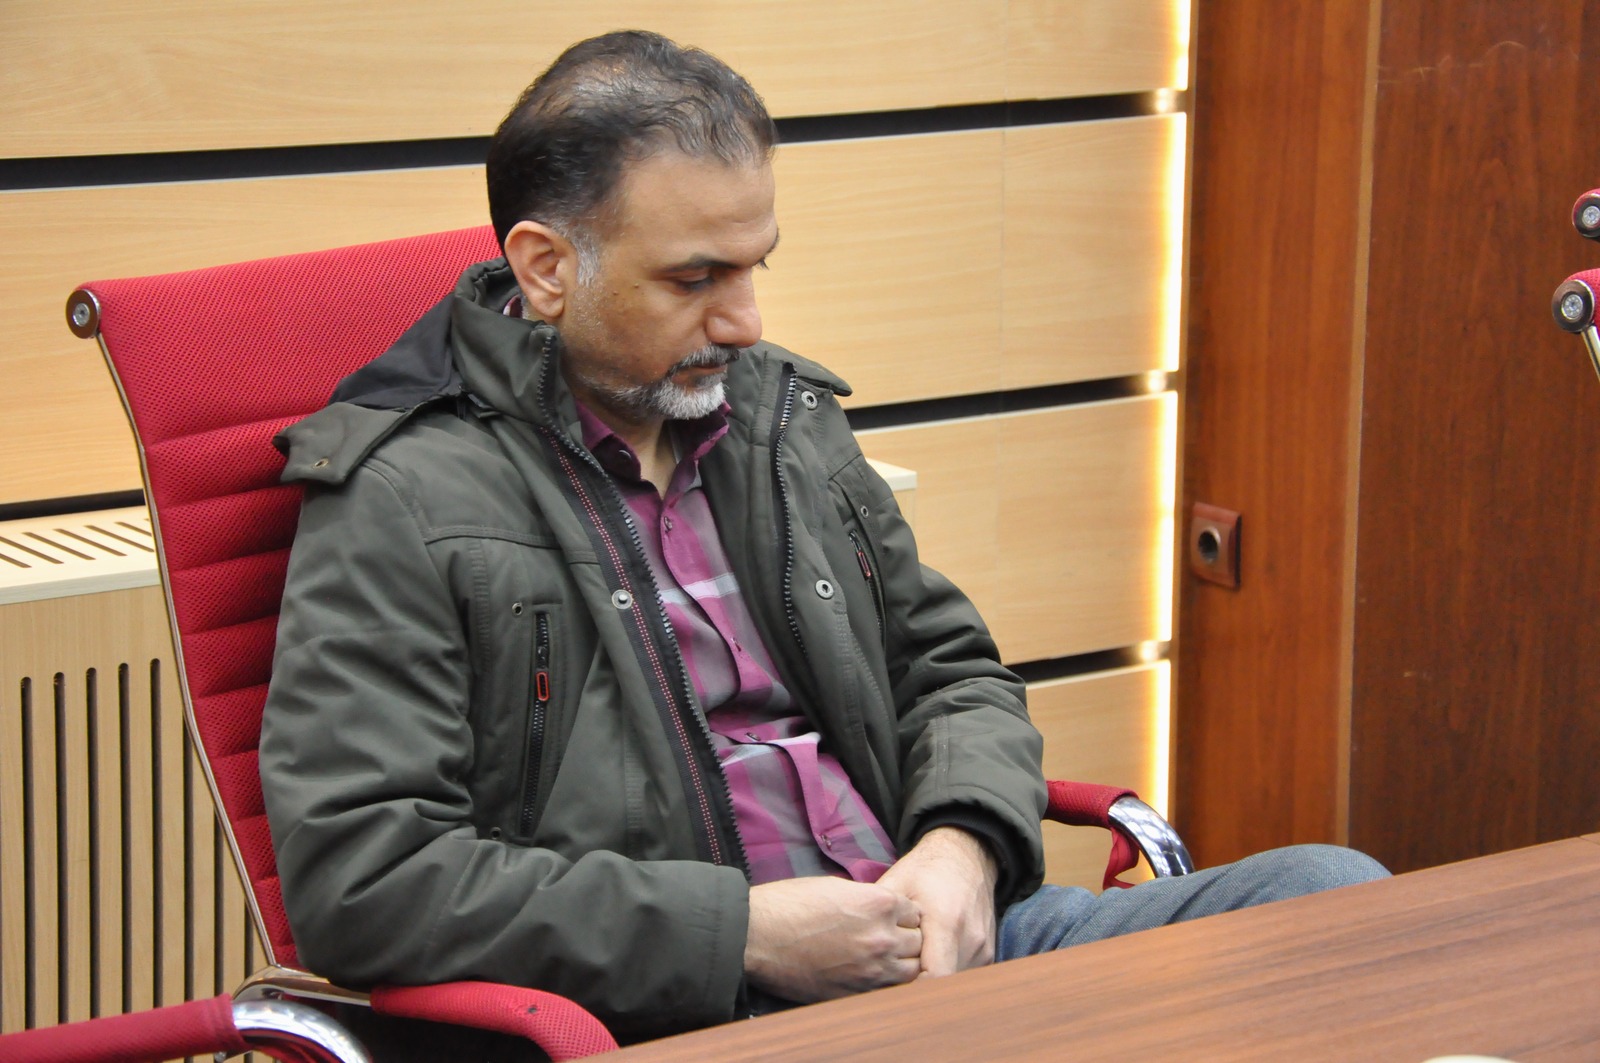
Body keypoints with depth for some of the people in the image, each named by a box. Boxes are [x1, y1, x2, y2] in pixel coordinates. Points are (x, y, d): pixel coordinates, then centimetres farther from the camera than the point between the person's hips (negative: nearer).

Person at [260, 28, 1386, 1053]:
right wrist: (743, 931, -16)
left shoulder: (783, 417, 17)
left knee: (1335, 894, -9)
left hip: (928, 930, 8)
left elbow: (951, 668, 28)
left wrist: (964, 844, 2)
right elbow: (355, 877, -15)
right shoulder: (402, 504, -6)